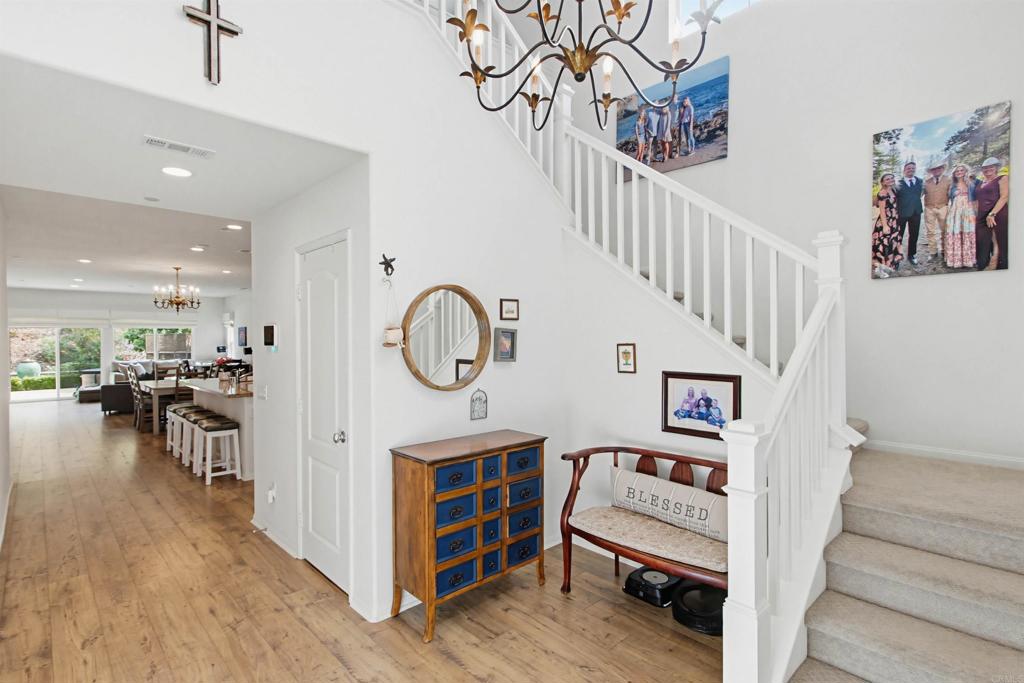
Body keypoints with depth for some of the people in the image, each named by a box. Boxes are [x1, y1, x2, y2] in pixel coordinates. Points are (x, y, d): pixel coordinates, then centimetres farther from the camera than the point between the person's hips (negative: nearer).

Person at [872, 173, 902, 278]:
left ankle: (886, 266, 24)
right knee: (883, 244, -4)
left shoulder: (893, 190, 9)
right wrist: (885, 225, -21)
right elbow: (882, 210, -18)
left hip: (894, 222, 9)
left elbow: (894, 207, 15)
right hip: (885, 222, -9)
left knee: (892, 244, 14)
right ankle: (879, 269, 4)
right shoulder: (883, 193, -15)